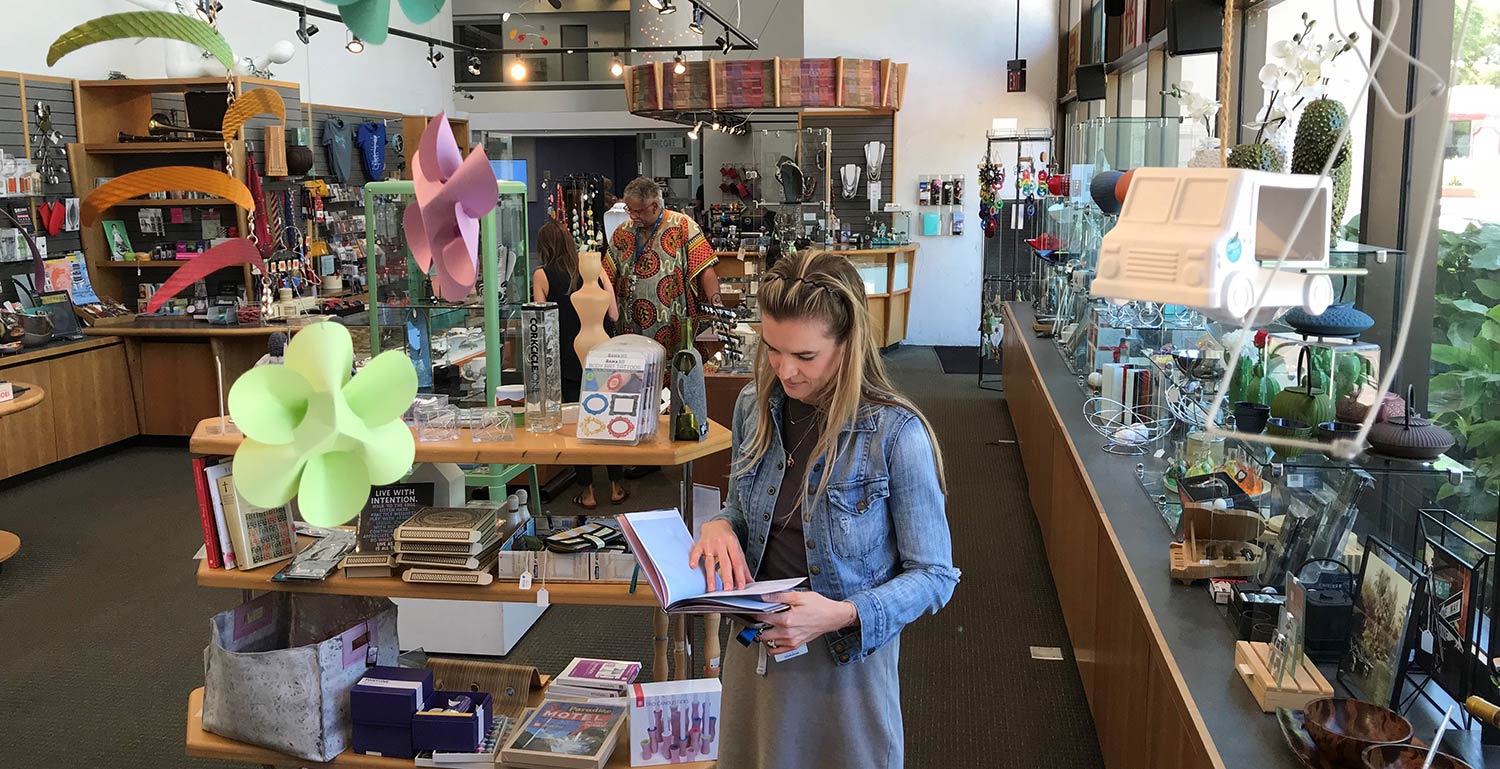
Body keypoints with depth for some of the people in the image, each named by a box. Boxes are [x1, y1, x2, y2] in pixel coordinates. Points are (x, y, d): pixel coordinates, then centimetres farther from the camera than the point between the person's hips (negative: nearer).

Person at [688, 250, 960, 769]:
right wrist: (720, 527, -12)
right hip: (756, 648, 5)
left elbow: (934, 575, -15)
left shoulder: (895, 433, -21)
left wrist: (844, 615, -29)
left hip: (845, 660, -5)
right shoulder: (755, 406, -5)